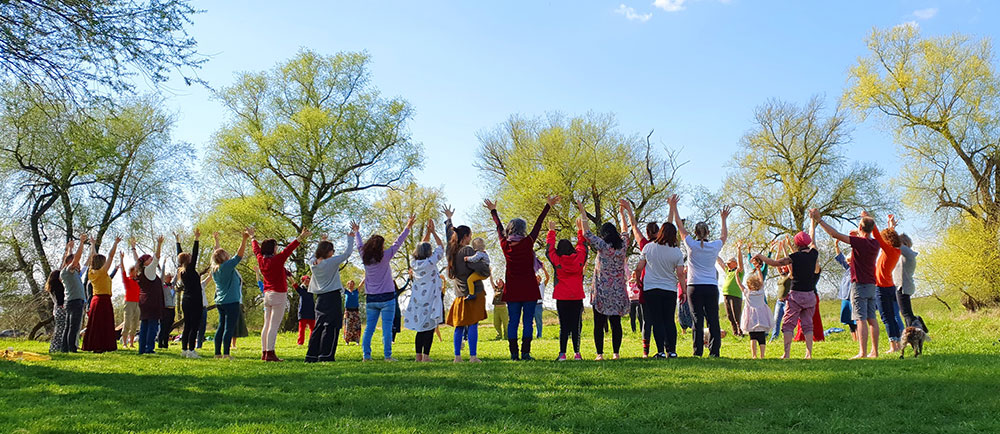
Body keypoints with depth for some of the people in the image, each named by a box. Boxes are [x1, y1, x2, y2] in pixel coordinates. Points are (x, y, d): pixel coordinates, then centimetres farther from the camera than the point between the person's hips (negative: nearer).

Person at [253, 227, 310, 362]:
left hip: (267, 294, 8)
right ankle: (270, 353, -11)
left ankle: (264, 352, 15)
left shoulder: (261, 259, 6)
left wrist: (253, 238, 42)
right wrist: (301, 237, -20)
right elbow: (289, 249, -18)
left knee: (267, 325, 12)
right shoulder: (277, 259, -13)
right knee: (274, 326, -9)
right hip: (278, 295, -8)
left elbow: (256, 249, 24)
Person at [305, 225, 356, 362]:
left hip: (320, 298, 7)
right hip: (332, 297, -7)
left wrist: (321, 243, 29)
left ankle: (311, 356, 13)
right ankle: (326, 356, -6)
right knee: (331, 327, -3)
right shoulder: (331, 262, -14)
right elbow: (347, 253, -9)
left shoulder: (313, 263, 4)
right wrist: (351, 237, 1)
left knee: (318, 327, 13)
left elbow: (316, 255, 28)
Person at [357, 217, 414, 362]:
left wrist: (356, 233, 39)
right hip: (386, 298, -5)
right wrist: (408, 227, 2)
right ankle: (387, 355, -4)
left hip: (370, 299, 5)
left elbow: (360, 245, 21)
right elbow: (397, 243, -5)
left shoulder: (365, 258, 3)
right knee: (387, 329, -3)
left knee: (369, 328, 9)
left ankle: (366, 355, 9)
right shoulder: (384, 257, -9)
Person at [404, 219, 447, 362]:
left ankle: (418, 355, 11)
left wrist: (428, 231, 15)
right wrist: (433, 232, 5)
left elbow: (422, 246, 17)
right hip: (430, 301, -6)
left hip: (417, 301, 6)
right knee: (430, 328, -2)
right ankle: (426, 356, -4)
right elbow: (441, 247, -2)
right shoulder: (430, 263, -13)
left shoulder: (415, 263, 3)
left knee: (420, 329, 11)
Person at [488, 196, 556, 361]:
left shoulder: (505, 245, -2)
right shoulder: (527, 243, -10)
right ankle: (525, 353, -2)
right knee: (527, 321, 1)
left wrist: (493, 211, 29)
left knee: (513, 322, 7)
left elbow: (499, 227, 13)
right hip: (529, 289, -3)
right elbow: (538, 225, -2)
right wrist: (548, 206, 8)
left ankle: (514, 353, 6)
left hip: (512, 290, 3)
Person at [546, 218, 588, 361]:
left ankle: (562, 354, -2)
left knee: (564, 326, 1)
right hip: (577, 297, 1)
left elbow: (549, 248, 12)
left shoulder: (556, 260, -5)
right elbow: (583, 245, 17)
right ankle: (577, 353, 5)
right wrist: (580, 229, 28)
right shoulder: (579, 258, -1)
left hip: (561, 298, -1)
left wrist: (551, 231, 23)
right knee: (576, 325, 5)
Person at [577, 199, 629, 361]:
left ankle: (600, 353, -3)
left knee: (599, 324, -1)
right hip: (618, 292, 4)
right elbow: (625, 232, 23)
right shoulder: (623, 246, 4)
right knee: (616, 323, 8)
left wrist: (583, 213, 1)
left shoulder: (602, 246, -9)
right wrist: (622, 213, 33)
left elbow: (586, 233, -4)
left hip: (602, 292, -4)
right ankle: (616, 353, 8)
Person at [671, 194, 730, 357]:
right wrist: (724, 219, 37)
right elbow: (724, 236, 26)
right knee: (713, 320, 2)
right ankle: (714, 351, 1)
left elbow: (680, 225, 7)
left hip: (695, 287, -1)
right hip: (712, 287, 1)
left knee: (698, 320, -1)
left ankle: (698, 351, -2)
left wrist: (673, 207, 15)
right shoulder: (715, 246, 3)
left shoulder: (692, 245, -2)